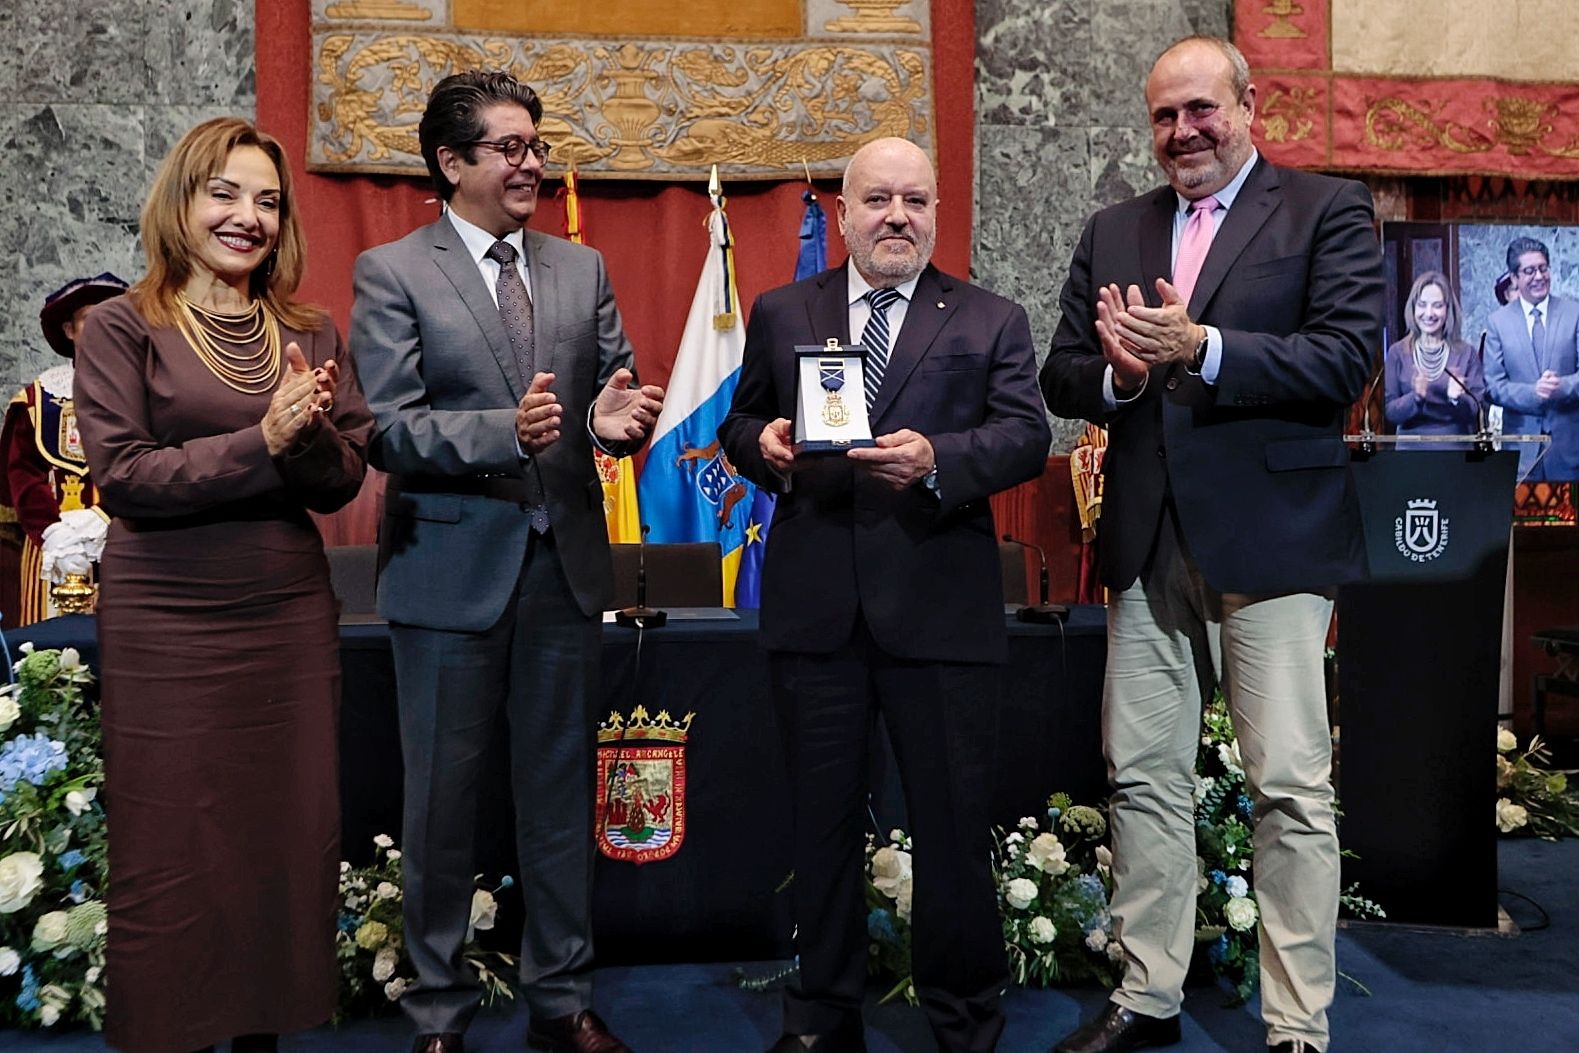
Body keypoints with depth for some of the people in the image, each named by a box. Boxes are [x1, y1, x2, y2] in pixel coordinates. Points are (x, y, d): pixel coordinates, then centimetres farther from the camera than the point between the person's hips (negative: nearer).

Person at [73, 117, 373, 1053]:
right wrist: (263, 440, -19)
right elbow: (123, 476, -11)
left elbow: (343, 483, 4)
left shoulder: (311, 334, 9)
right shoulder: (122, 327, -1)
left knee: (289, 843, 10)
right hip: (168, 626, -3)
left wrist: (311, 436, -17)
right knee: (173, 855, 6)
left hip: (293, 617, 4)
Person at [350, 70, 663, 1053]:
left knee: (563, 795, 13)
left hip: (565, 565, 4)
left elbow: (615, 394, 9)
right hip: (452, 568, -3)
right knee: (443, 799, 9)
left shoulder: (583, 269, 10)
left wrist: (615, 419, -15)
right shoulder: (391, 272, -2)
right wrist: (505, 431, -27)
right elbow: (388, 427, -11)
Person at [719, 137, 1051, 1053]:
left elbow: (1027, 435, -4)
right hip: (814, 607, 2)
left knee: (954, 822, 7)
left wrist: (937, 458, -22)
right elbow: (740, 423, 14)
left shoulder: (992, 321, 6)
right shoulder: (780, 315, 12)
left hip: (941, 609, -2)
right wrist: (761, 444, -9)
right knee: (823, 818, 14)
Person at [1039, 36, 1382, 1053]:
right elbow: (1062, 377, 11)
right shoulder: (1113, 231, 16)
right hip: (1148, 541, 5)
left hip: (1272, 537, -4)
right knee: (1144, 777, 10)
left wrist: (1200, 346, -20)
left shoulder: (1329, 209, 2)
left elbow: (1347, 356, -11)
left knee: (1293, 787, 0)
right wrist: (1118, 373, -10)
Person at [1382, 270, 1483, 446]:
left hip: (1457, 446, 1)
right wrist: (1415, 398, -18)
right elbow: (1389, 411, -1)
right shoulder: (1398, 353, 2)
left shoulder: (1466, 353, 3)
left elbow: (1478, 410, 1)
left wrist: (1457, 398, -18)